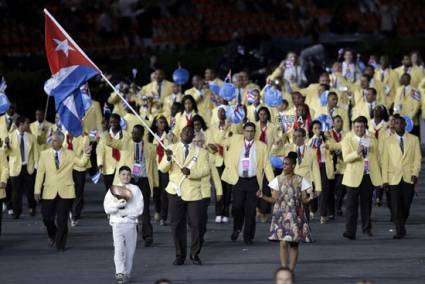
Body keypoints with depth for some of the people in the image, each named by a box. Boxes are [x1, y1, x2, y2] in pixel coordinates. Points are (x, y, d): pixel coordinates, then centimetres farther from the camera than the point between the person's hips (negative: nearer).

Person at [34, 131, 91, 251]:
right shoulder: (44, 154, 2)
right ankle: (52, 236, 32)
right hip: (49, 192, 1)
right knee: (47, 217, 3)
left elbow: (81, 163, -7)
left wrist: (86, 154, -25)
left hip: (65, 191, -1)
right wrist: (37, 190, -2)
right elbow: (40, 173, 1)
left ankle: (60, 244, 15)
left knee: (62, 220, 2)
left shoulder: (70, 154, 2)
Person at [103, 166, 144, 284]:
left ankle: (126, 273, 14)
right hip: (117, 223, -1)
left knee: (130, 251, 5)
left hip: (131, 223, 1)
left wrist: (125, 212, -12)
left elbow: (139, 209, -2)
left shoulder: (135, 190, 5)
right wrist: (118, 205, -19)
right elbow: (107, 208, -3)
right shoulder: (113, 190, 6)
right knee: (119, 249, -13)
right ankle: (120, 273, -18)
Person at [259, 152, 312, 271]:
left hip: (295, 215, 0)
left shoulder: (300, 180, 0)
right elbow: (274, 199, 2)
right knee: (283, 243, -7)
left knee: (293, 243, 2)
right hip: (281, 215, 0)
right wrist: (262, 196, -12)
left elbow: (304, 200, 1)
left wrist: (309, 198, -21)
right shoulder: (278, 180, 2)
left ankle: (291, 270, 9)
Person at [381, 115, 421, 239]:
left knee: (406, 205, 3)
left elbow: (417, 158, 6)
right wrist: (385, 180, -1)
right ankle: (399, 230, -3)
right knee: (395, 206, -8)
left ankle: (401, 227, 22)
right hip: (394, 178, -1)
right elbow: (385, 161, 6)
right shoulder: (388, 141, 8)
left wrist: (415, 173, -8)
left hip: (409, 178, 1)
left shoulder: (414, 139, 9)